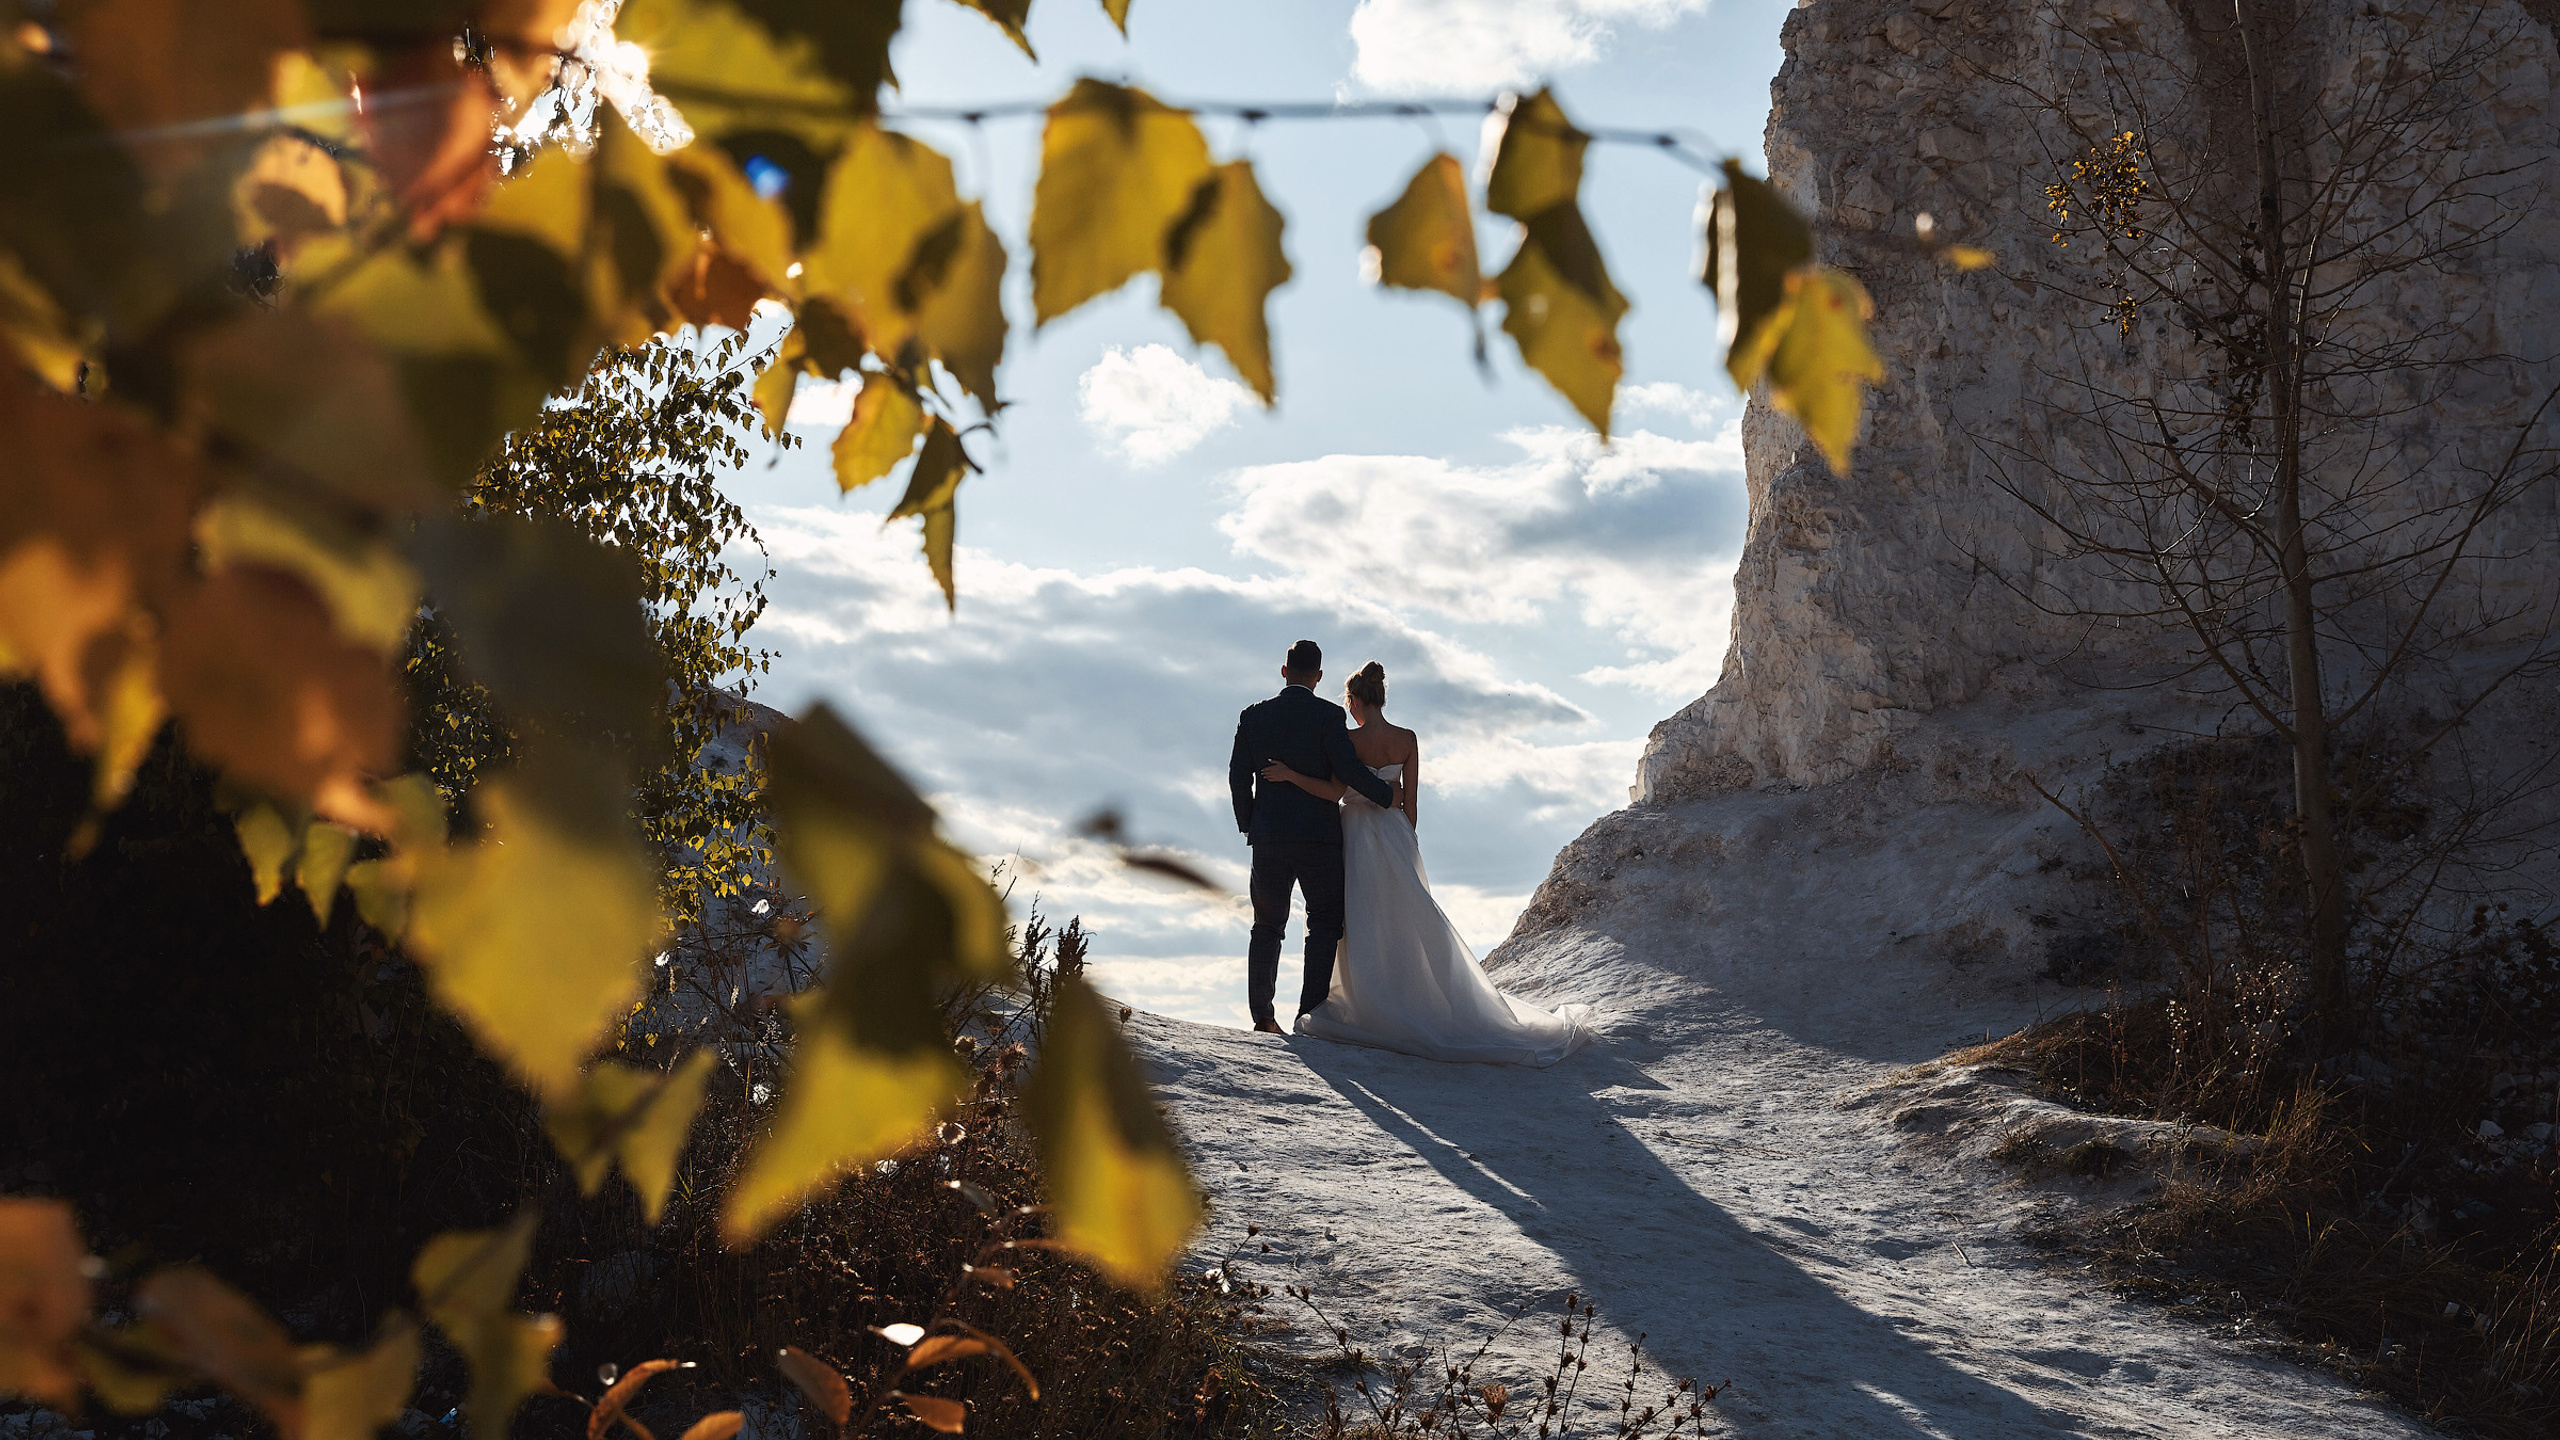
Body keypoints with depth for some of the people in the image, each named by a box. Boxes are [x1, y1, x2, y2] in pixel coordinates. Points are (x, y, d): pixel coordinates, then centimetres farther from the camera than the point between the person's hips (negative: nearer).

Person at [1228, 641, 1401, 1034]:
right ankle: (1311, 1012, -5)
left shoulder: (1253, 716, 4)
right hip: (1320, 836, -3)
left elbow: (1238, 777, 4)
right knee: (1325, 924, 5)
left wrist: (1248, 825, 16)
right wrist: (1389, 796, -2)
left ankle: (1262, 1015, 10)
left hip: (1269, 838, 3)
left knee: (1268, 927, 13)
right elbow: (1348, 768, -15)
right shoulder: (1328, 715, -7)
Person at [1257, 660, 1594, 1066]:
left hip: (1358, 837, -4)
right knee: (1405, 920, 11)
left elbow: (1333, 792, -21)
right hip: (1396, 834, 4)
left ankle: (1375, 1006, 3)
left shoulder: (1351, 739, -13)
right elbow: (1411, 802, 2)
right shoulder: (1407, 740, 0)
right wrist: (1405, 842, 12)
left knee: (1363, 924, 2)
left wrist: (1290, 774, -16)